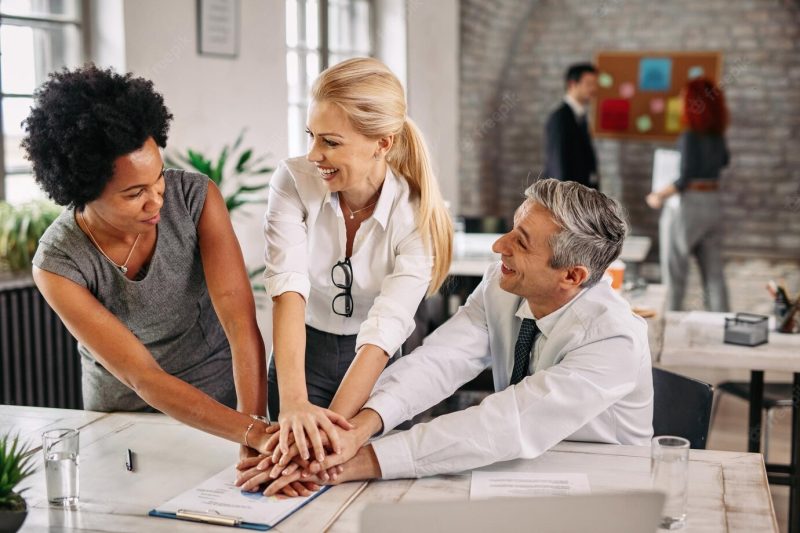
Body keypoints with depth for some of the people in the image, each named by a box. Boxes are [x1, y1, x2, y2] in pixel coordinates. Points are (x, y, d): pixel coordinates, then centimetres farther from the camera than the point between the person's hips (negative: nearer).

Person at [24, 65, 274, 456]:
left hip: (223, 395, 0)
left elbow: (242, 324, -22)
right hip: (122, 414, 1)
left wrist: (257, 428, -34)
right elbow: (143, 377, -25)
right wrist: (256, 434, -35)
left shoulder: (195, 198, -16)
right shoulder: (57, 264, -19)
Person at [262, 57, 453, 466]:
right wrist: (294, 402, -45)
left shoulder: (416, 216, -21)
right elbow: (288, 286, -31)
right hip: (302, 353, 1)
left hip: (377, 366, 0)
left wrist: (331, 425, -43)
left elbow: (386, 329, -30)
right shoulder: (294, 181, -18)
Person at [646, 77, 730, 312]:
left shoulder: (690, 137, -17)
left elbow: (685, 179, -20)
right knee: (713, 270, 9)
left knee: (675, 270, 4)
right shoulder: (717, 135, 6)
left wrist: (659, 196, -10)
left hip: (686, 205, -7)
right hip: (713, 204, 7)